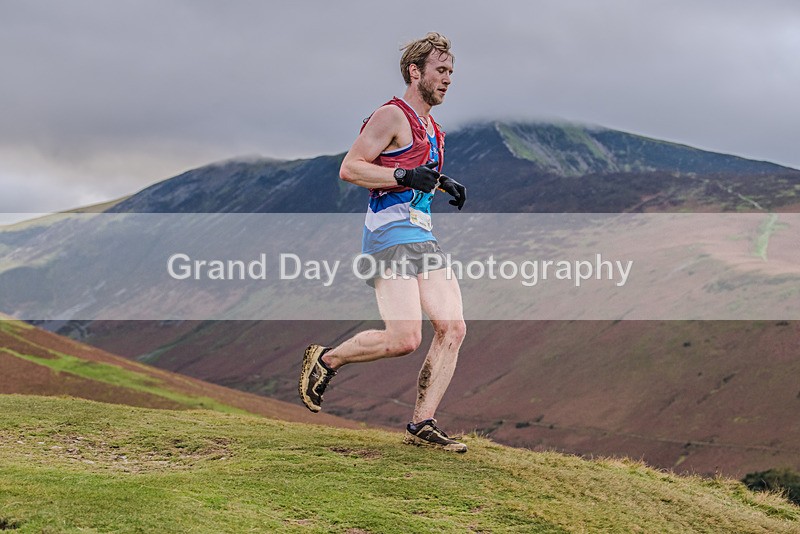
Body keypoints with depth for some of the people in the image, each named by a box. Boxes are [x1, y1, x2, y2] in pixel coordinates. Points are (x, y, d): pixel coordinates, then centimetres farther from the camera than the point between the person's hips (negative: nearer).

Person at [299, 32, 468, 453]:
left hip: (422, 237, 9)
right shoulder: (392, 116, -6)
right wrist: (405, 175, -22)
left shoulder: (431, 128, 22)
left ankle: (422, 425, 0)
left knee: (453, 328, -5)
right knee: (404, 339, -18)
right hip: (390, 236, -9)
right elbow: (349, 168, -13)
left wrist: (441, 185, 18)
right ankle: (326, 359, 6)